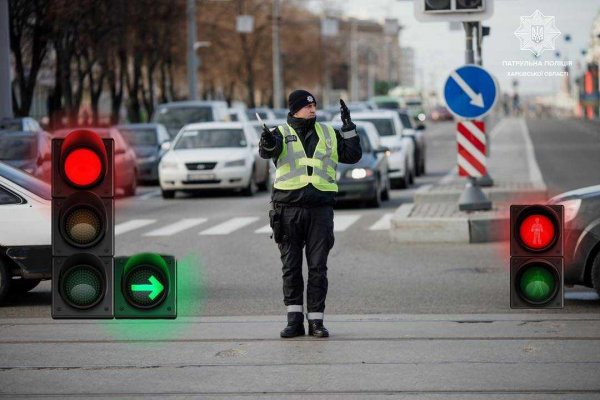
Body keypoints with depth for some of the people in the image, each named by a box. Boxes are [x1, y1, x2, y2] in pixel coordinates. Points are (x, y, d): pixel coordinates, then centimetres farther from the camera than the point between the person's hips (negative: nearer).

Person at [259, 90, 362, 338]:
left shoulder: (328, 134, 13)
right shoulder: (282, 133, 4)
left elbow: (352, 156, 12)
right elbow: (268, 151, -17)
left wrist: (348, 127, 3)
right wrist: (268, 143, -41)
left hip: (320, 208, 1)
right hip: (288, 208, -1)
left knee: (318, 267, 0)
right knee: (291, 267, 3)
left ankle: (316, 320, 5)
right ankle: (294, 320, 9)